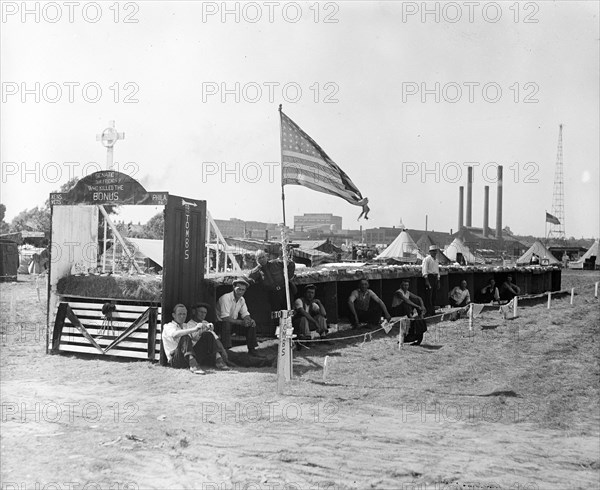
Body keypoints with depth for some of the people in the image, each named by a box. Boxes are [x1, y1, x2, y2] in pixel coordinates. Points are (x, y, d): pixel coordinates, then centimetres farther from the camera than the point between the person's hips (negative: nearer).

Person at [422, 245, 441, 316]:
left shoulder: (436, 260, 19)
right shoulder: (427, 259, -5)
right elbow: (424, 270, -12)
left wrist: (438, 281, 20)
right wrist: (427, 280, -19)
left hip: (435, 277, 8)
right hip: (429, 277, -8)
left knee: (434, 296, 8)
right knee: (429, 296, -9)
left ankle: (433, 312, 13)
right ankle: (428, 312, -9)